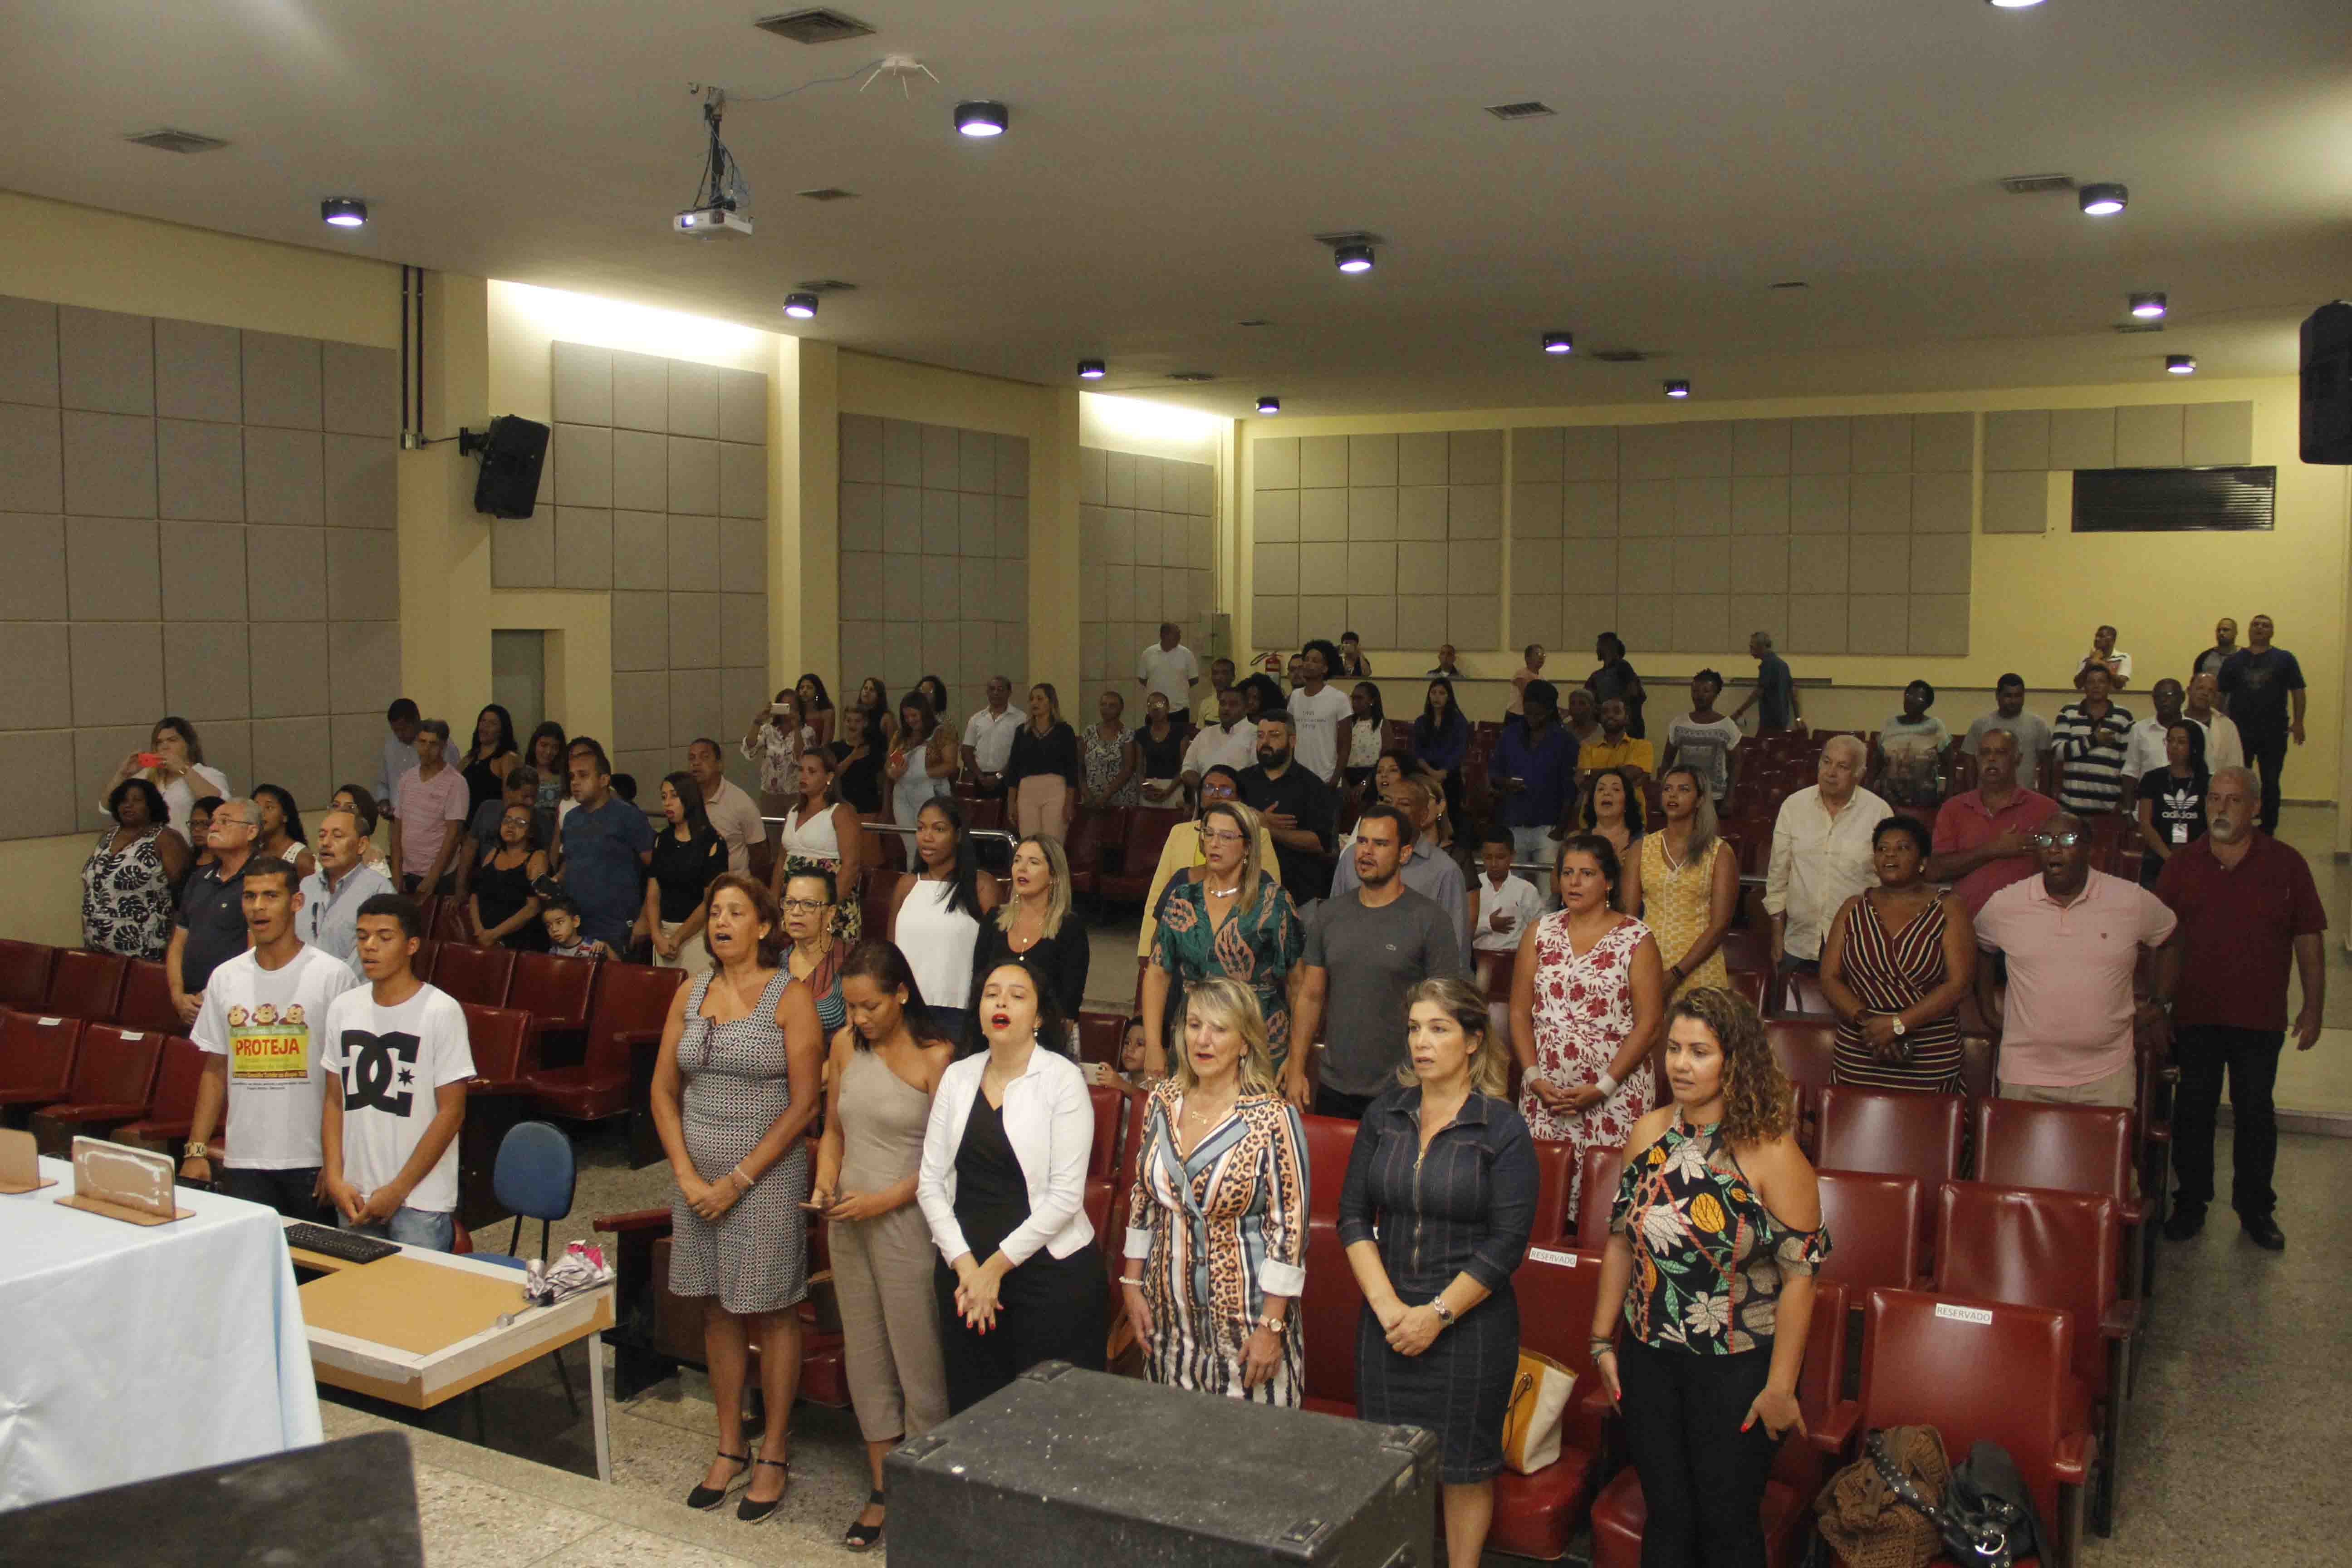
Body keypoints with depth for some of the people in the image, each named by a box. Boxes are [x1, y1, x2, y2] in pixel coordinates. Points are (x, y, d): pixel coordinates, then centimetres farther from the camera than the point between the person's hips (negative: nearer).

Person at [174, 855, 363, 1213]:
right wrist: (196, 1150, 8)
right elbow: (215, 1071, 15)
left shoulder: (332, 976, -5)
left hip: (311, 1163, -3)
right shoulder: (224, 978, 9)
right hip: (243, 1162, 4)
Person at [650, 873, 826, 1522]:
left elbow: (803, 1104, -11)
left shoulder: (790, 998, -8)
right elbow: (664, 1091, 7)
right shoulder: (691, 994, 7)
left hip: (767, 1173, -5)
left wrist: (740, 1180, -13)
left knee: (771, 1312, 3)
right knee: (717, 1309, 13)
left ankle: (773, 1456, 16)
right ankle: (730, 1448, 26)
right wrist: (688, 1176, -5)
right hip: (697, 1174, 5)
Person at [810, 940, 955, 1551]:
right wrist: (824, 1185, -2)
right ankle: (882, 1490, 25)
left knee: (918, 1358, 1)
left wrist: (884, 1200, -16)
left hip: (906, 1221, -6)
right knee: (864, 1357, 13)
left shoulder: (934, 1057, -13)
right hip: (849, 1223, 6)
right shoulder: (846, 1045, 5)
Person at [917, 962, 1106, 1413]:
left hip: (1049, 1271, -4)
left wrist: (997, 1265, -10)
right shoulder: (957, 1078, 7)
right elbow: (931, 1181, 4)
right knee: (972, 1408, 10)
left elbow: (1065, 1195, -11)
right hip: (963, 1267, 4)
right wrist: (964, 1264, -7)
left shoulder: (1062, 1079, -7)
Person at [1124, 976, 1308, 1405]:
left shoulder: (1273, 1119, -14)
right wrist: (1133, 1284, 9)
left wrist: (1271, 1327, -13)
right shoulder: (1163, 1102, 3)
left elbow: (1290, 1228, -13)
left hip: (1242, 1317, -5)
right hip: (1170, 1317, 5)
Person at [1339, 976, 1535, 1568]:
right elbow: (1353, 1214, 2)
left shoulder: (1502, 1130, -8)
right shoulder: (1385, 1115, 3)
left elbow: (1507, 1242, -11)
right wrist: (1387, 1305, -9)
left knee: (1465, 1465, 8)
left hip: (1471, 1324, -3)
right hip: (1388, 1317, 3)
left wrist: (1437, 1314, -13)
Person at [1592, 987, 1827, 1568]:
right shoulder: (1649, 1134, -2)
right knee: (1665, 1518, 15)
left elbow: (1800, 1274, -16)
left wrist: (1780, 1387, -15)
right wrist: (1603, 1339, 9)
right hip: (1649, 1358, 4)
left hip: (1737, 1370, -4)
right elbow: (1621, 1240, 8)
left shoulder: (1772, 1154, -17)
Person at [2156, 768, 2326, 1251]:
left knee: (2255, 1113, 10)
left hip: (2260, 1019, -1)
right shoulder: (2183, 864, 1)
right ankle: (2190, 1202, 23)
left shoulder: (2285, 864, -2)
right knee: (2193, 1111, 9)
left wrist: (2314, 1008, 0)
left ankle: (2256, 1207, 24)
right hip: (2194, 1015, 1)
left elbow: (2309, 942, 2)